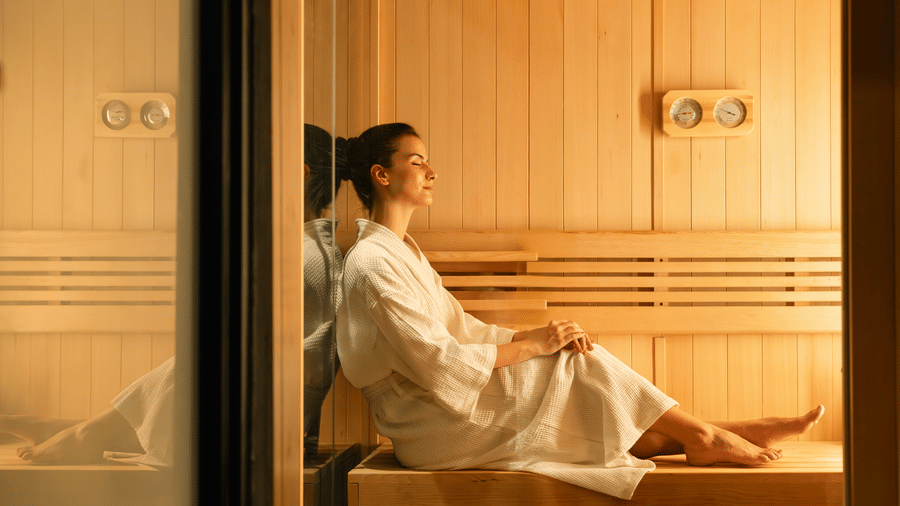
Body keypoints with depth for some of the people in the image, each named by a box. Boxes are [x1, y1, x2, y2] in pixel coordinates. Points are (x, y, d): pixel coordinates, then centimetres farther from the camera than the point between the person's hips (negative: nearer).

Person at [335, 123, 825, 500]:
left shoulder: (402, 251, 16)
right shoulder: (371, 261, -18)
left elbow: (462, 329, 14)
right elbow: (436, 362, -24)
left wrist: (533, 337, -3)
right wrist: (531, 344, -17)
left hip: (450, 410, 9)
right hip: (431, 427, -9)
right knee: (579, 362, -12)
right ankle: (705, 436, -2)